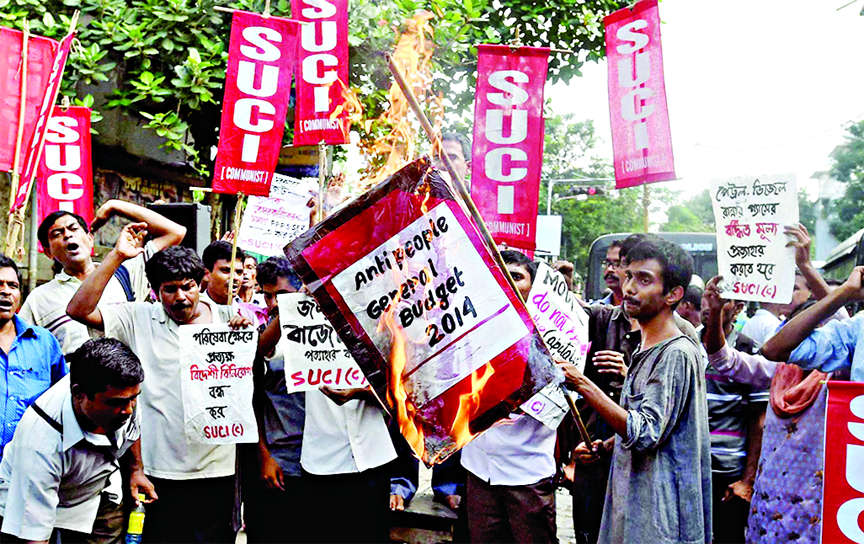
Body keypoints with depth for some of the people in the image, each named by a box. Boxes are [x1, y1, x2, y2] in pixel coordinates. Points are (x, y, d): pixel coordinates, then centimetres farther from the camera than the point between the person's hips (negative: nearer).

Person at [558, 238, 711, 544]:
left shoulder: (676, 353, -17)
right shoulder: (645, 351, 13)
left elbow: (644, 433, -24)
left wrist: (584, 386, -27)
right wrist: (604, 446, 10)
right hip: (629, 503, 9)